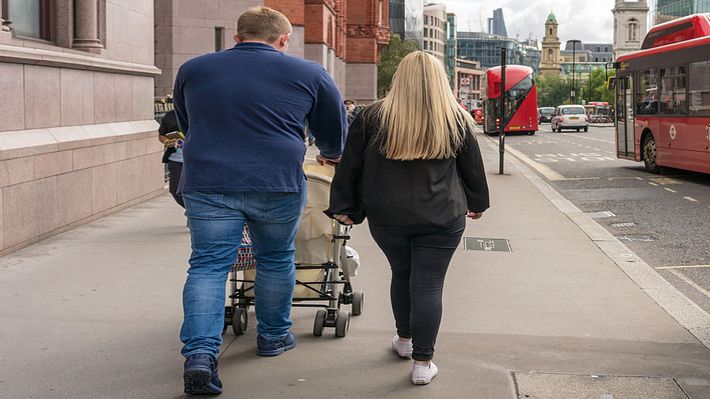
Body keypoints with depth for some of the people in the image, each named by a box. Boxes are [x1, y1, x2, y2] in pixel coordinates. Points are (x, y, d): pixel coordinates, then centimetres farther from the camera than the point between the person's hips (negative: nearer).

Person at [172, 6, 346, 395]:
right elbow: (335, 127, 18)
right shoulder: (308, 74, 5)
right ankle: (273, 336, 32)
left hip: (207, 184, 1)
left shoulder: (192, 69, 10)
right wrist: (330, 154, 40)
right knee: (276, 260, 18)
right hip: (277, 185, -1)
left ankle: (200, 353, -10)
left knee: (207, 265, 3)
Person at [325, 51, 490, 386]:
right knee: (428, 285, 2)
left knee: (401, 274, 22)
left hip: (387, 217, 2)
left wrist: (343, 207, 10)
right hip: (440, 218, -1)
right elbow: (473, 168, 9)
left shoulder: (372, 117, -1)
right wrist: (477, 203, 24)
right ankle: (422, 362, 4)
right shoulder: (456, 120, -1)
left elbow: (350, 166, 2)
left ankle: (405, 339, 37)